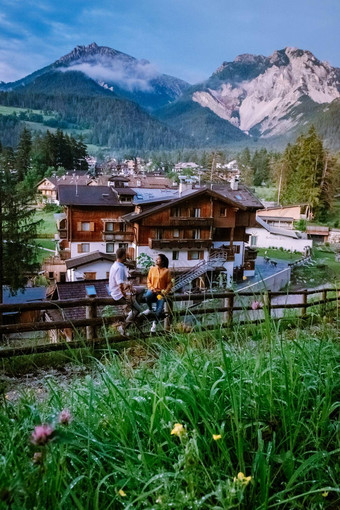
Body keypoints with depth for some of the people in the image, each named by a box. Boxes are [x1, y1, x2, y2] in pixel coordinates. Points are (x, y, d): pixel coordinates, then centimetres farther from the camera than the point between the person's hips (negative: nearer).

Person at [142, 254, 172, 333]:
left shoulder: (166, 271, 0)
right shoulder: (152, 268, 7)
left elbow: (169, 283, 2)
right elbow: (148, 280, 11)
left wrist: (164, 292, -11)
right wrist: (151, 288, -6)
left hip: (161, 292, -1)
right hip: (153, 290, 2)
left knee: (159, 310, -19)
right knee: (147, 296, -35)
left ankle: (154, 323, 6)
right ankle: (150, 309, -4)